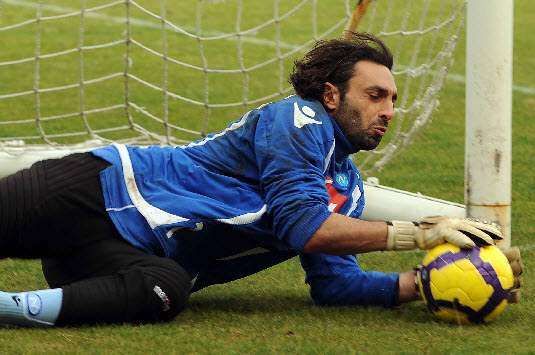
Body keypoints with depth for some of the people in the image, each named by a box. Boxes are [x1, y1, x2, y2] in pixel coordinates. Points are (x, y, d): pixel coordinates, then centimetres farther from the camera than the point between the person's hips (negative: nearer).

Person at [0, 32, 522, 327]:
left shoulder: (348, 191, 15)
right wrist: (418, 233, -20)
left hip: (133, 259, 5)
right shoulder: (299, 120, -9)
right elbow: (301, 227, -19)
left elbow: (333, 283, 10)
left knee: (162, 292, -32)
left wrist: (425, 283, -3)